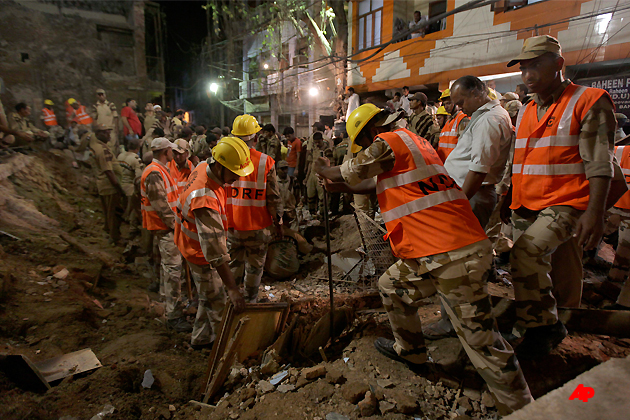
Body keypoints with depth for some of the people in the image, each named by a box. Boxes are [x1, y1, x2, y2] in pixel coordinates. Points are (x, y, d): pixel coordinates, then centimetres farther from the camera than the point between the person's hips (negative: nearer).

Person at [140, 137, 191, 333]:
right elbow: (161, 206, -23)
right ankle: (174, 316, -2)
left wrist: (177, 221, 17)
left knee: (168, 266, 22)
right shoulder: (154, 173, -20)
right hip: (164, 228, -11)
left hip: (167, 227, 11)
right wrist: (176, 225, -17)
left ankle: (170, 303, 39)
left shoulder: (161, 170, 15)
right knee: (173, 269, -9)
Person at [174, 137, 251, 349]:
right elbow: (216, 253, -41)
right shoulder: (206, 199, -42)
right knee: (218, 303, 7)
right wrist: (233, 289, -37)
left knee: (209, 297, 27)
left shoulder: (205, 166, -12)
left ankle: (201, 339, 48)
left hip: (196, 243, 10)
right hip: (201, 254, -10)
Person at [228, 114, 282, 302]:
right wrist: (278, 222, 5)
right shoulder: (265, 162, -12)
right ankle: (250, 301, 27)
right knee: (254, 267, 14)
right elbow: (273, 198, -9)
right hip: (257, 226, -2)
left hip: (231, 225, 2)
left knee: (234, 264, 19)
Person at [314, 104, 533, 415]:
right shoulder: (411, 140, 21)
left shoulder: (388, 141, -6)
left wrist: (323, 171, 22)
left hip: (453, 256, -9)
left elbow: (347, 175, 2)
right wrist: (337, 185, 28)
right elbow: (374, 182, 27)